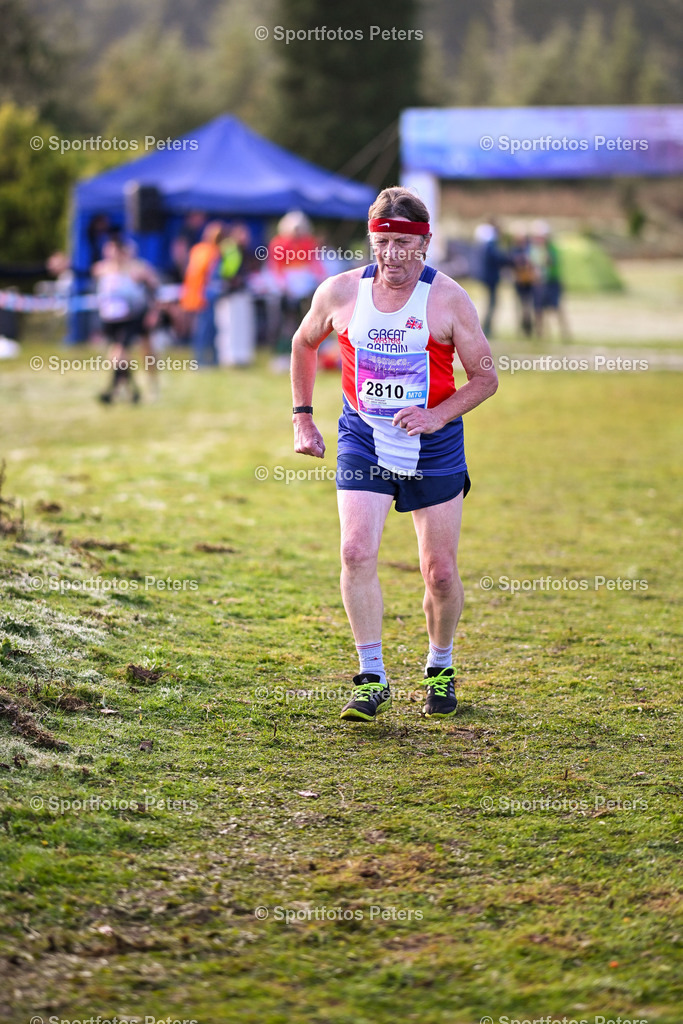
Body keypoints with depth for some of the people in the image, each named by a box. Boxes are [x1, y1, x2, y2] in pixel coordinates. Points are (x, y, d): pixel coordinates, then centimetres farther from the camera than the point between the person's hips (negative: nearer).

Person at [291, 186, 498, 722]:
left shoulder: (448, 299, -11)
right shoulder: (341, 292, -6)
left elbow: (486, 376, -4)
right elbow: (305, 343, 14)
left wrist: (437, 417, -19)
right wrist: (302, 416, 10)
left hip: (434, 446, -1)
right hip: (363, 440, 1)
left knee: (441, 572, 3)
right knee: (356, 552, -17)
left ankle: (440, 669, 29)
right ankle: (372, 678, -7)